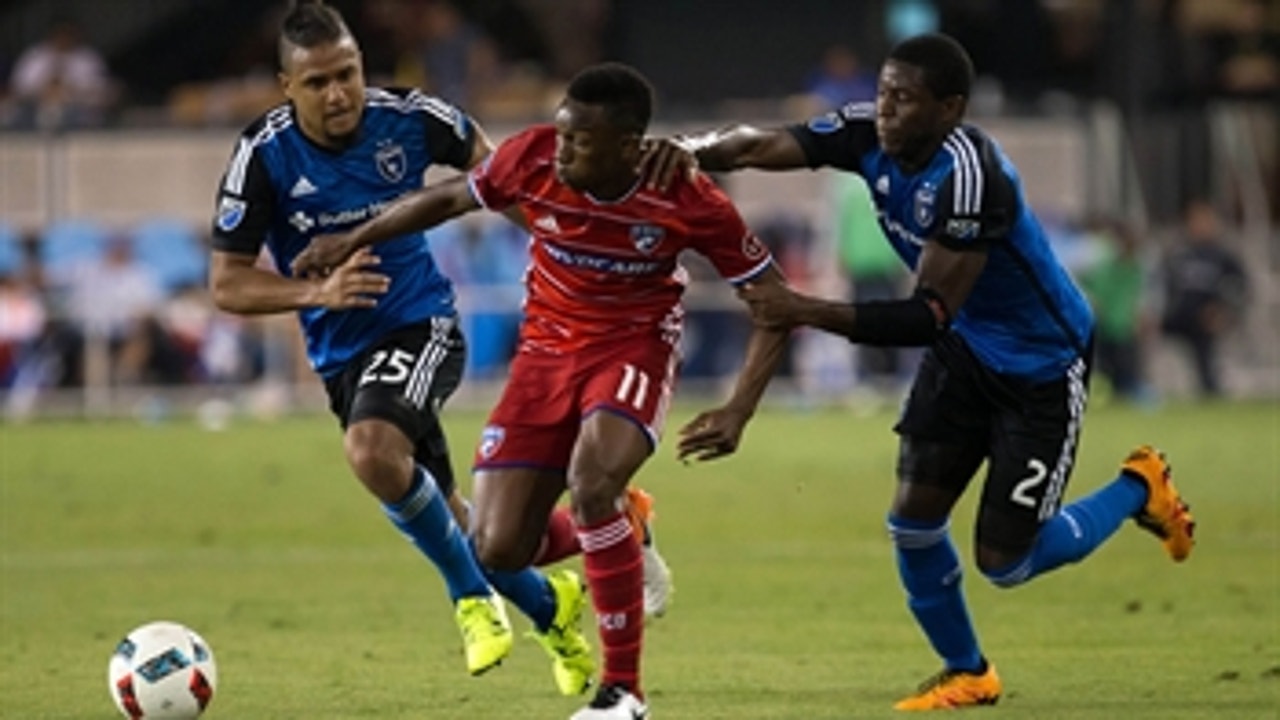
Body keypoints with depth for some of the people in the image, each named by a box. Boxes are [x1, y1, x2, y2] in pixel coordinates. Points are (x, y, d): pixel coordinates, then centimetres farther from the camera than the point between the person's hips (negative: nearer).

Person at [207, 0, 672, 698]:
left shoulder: (406, 118, -12)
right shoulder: (263, 156, -13)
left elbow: (484, 159, 10)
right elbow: (226, 284, -10)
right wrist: (318, 291, -26)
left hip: (422, 325, -3)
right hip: (341, 353, 3)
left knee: (372, 451, -32)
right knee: (445, 524, 9)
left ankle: (471, 594, -12)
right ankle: (548, 604, 35)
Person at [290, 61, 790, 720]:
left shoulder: (687, 202, -24)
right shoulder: (533, 159, -19)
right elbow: (451, 198, 4)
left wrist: (739, 412, -21)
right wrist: (353, 242, 6)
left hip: (634, 349, -3)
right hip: (547, 348, 3)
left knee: (590, 482, -33)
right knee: (498, 549, -7)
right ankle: (616, 532, 29)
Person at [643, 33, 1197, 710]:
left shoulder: (968, 176, -36)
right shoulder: (871, 135, -14)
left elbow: (929, 317, -37)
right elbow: (764, 145, -21)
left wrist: (808, 311, -43)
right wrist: (693, 149, -43)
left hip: (1042, 367, -7)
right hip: (965, 350, 7)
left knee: (1004, 560, -2)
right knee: (913, 520, -2)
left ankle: (1138, 489, 24)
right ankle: (967, 673, 21)